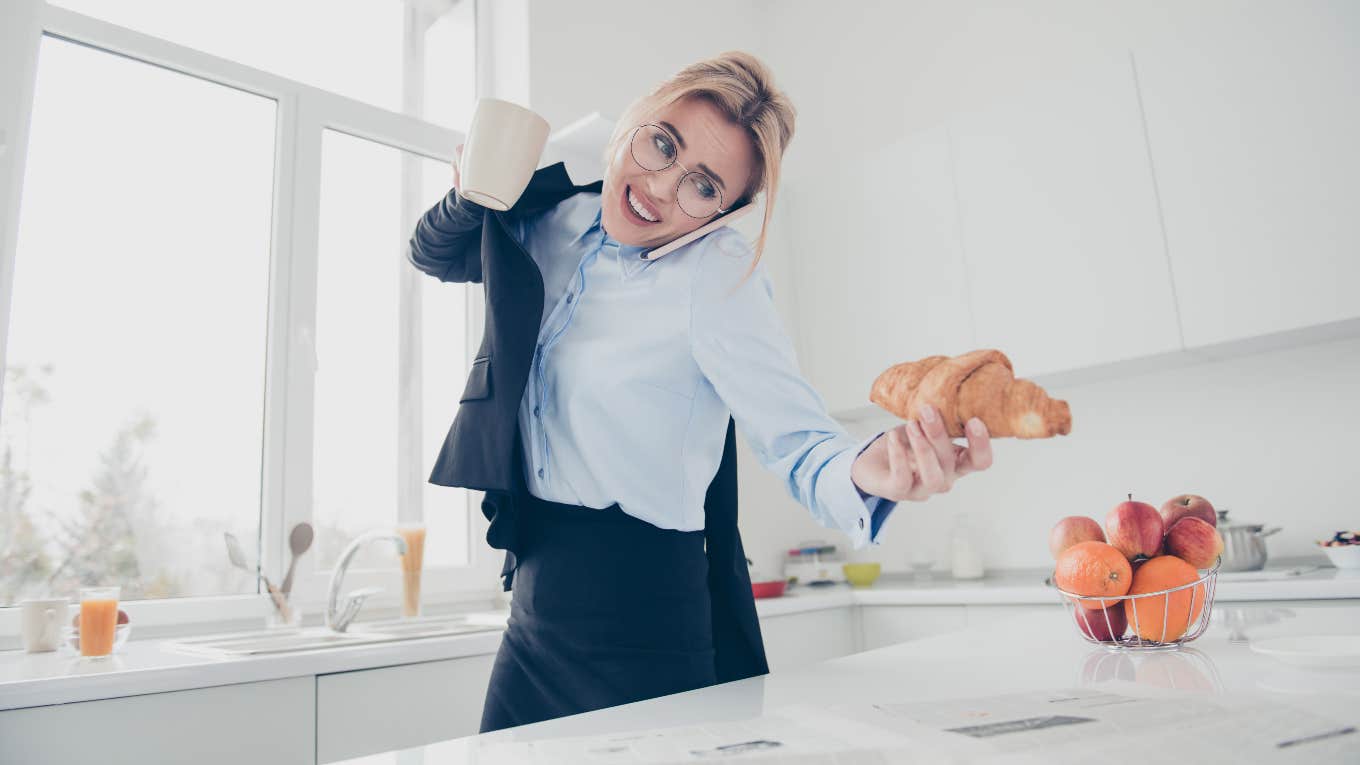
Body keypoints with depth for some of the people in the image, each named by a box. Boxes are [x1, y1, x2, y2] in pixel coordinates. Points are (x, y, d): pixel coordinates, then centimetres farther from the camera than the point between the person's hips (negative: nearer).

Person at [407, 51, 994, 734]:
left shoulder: (716, 274, -15)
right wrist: (473, 195, -3)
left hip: (636, 608, -6)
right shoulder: (555, 220, 3)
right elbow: (436, 256, 19)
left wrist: (863, 469, -45)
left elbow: (793, 436, -22)